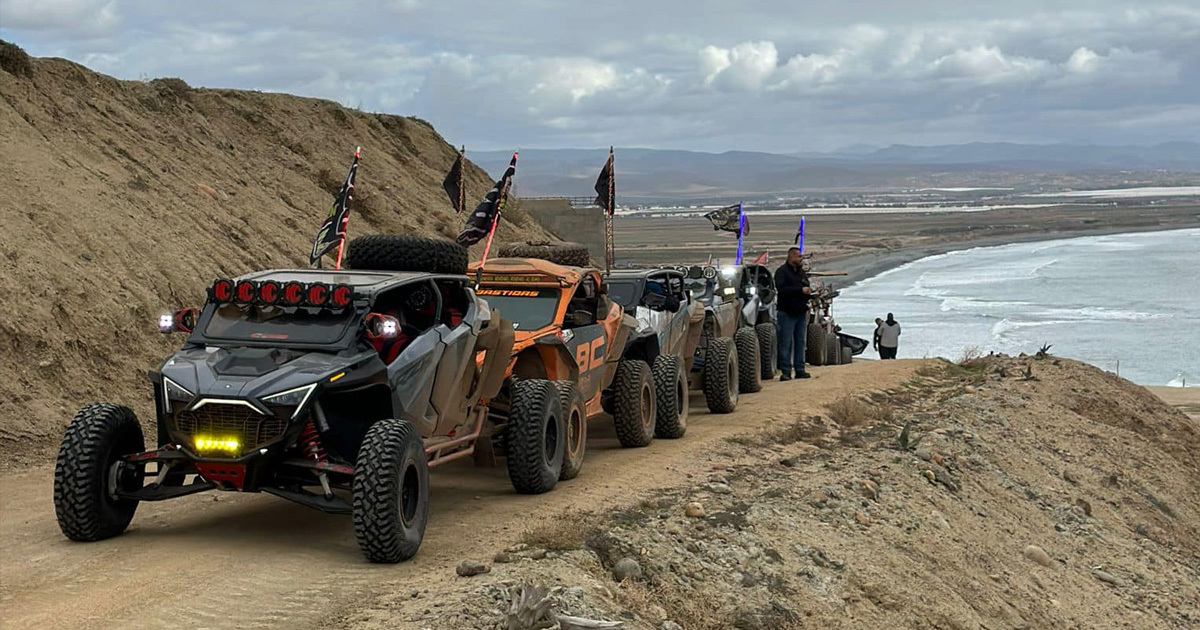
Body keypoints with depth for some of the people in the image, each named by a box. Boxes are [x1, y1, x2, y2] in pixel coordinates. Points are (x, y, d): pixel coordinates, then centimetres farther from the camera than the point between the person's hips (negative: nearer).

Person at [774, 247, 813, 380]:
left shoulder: (802, 273, 16)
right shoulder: (782, 272, -7)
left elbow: (806, 290, 24)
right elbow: (781, 289, -20)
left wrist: (809, 292, 0)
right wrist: (800, 290, -22)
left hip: (801, 313, 7)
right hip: (786, 313, -7)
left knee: (800, 342, 8)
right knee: (786, 343, -6)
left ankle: (800, 370, 13)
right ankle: (786, 372, -4)